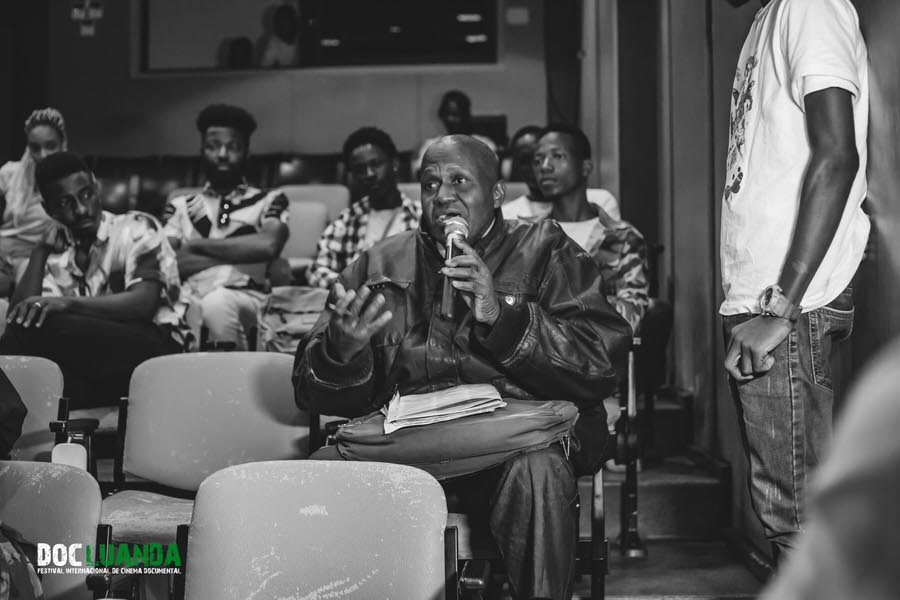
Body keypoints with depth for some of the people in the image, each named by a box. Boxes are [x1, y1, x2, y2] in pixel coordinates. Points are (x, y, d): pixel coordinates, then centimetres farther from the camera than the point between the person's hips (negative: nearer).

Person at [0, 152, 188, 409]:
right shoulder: (56, 253, 17)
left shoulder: (137, 229, 1)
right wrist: (40, 248, 4)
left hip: (154, 347, -4)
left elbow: (144, 303, -15)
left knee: (40, 326, -25)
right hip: (92, 354, 4)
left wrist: (68, 303, -28)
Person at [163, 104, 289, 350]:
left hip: (247, 299, -1)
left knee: (217, 303, -37)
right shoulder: (180, 206, 23)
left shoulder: (269, 200, 16)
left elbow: (267, 245, -6)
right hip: (190, 298, 1)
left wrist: (198, 245, 1)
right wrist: (239, 256, -3)